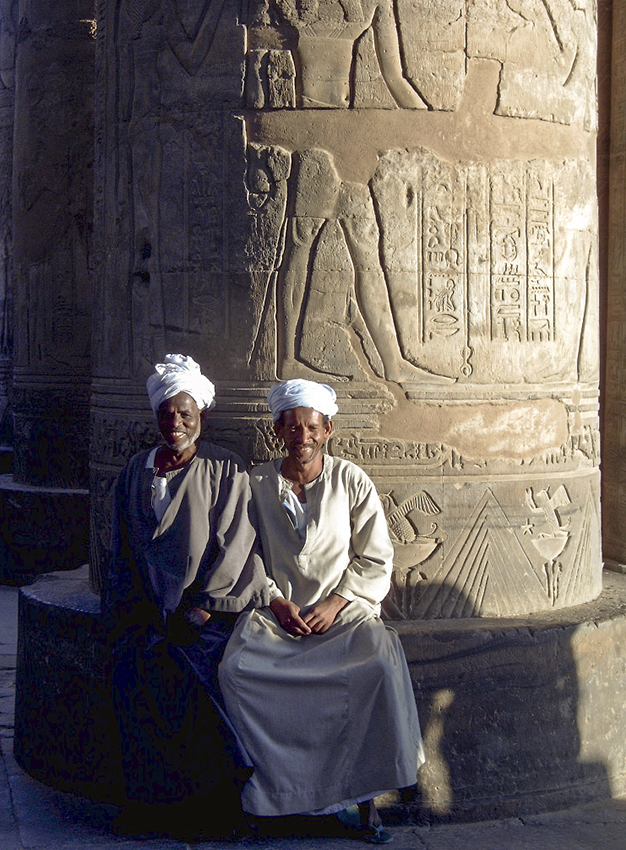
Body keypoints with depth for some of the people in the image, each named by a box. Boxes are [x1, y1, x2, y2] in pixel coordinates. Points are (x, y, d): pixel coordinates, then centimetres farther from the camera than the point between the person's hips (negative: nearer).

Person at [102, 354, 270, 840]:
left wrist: (194, 611, -11)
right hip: (147, 607, 3)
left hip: (209, 610, -3)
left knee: (185, 672, -26)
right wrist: (143, 609, 1)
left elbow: (232, 549, -4)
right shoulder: (135, 471, 17)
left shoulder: (226, 471, 4)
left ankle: (205, 806, -13)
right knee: (133, 668, -22)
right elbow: (123, 549, 15)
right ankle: (153, 804, -10)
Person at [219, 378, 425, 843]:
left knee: (381, 663, -31)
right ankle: (274, 787, -13)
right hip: (275, 610, 1)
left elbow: (375, 560, 4)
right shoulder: (255, 485, 7)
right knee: (236, 668, -28)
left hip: (344, 609, -1)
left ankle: (364, 794, -16)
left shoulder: (352, 481, 4)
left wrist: (336, 605, -9)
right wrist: (276, 601, -7)